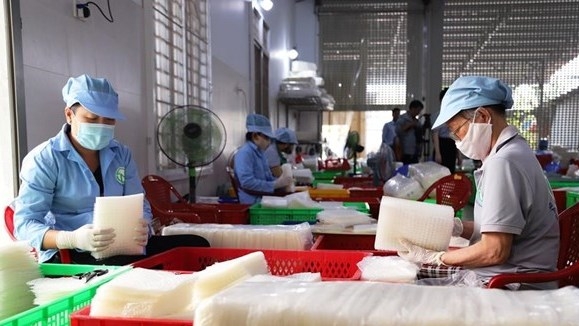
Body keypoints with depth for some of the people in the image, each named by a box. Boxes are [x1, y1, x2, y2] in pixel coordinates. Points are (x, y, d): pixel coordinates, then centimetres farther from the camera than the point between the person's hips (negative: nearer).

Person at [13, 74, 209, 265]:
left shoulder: (121, 154, 10)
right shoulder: (43, 160, -5)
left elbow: (140, 206, 11)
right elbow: (24, 224, -10)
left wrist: (142, 228, -16)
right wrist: (73, 239, -31)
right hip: (67, 255, -6)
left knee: (196, 245, -13)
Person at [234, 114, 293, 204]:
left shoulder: (260, 152, 16)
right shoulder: (244, 153, -14)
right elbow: (247, 182, -26)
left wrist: (281, 181, 3)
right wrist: (275, 184, -20)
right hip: (252, 203, -9)